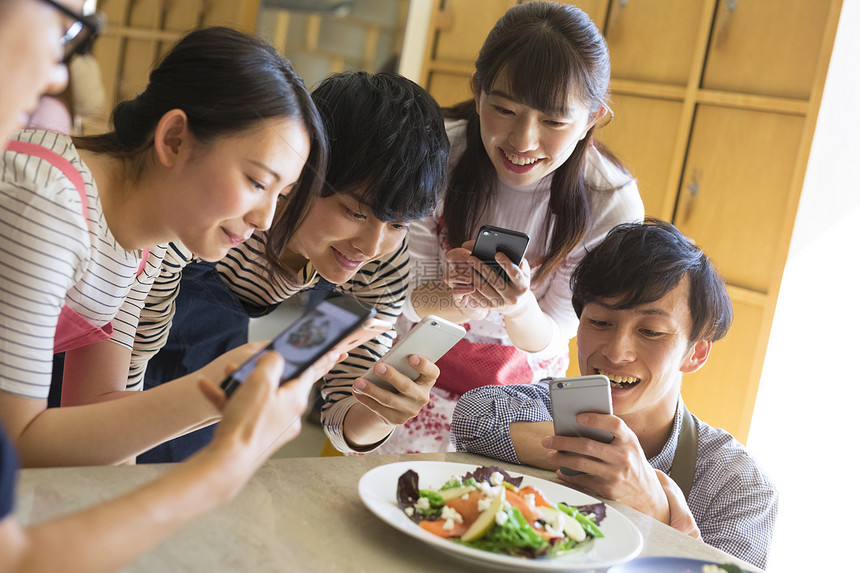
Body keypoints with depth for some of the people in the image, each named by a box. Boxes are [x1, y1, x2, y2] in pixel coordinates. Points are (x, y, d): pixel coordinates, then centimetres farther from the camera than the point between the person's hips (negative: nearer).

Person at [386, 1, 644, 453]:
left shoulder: (613, 206, -22)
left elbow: (549, 341, -18)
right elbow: (413, 298, -15)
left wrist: (520, 307, -43)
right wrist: (459, 300, -40)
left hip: (520, 382, 1)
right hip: (423, 365, -1)